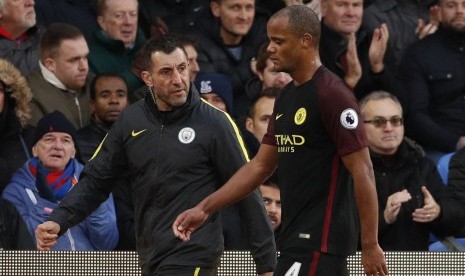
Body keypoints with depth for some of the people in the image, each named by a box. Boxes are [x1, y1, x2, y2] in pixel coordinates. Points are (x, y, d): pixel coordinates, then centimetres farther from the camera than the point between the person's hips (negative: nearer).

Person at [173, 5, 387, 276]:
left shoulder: (332, 95, -13)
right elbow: (261, 165, 20)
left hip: (318, 243, -9)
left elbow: (363, 171, -16)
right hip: (295, 238, 9)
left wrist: (370, 245, -18)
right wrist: (205, 208, 15)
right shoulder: (286, 97, 15)